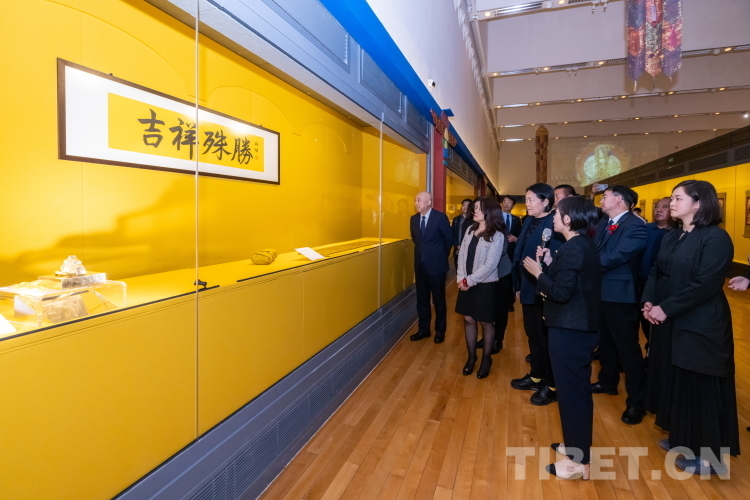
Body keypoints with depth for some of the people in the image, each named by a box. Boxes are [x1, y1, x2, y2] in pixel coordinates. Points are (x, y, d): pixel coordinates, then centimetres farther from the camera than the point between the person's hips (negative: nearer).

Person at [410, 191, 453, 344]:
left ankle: (440, 331, 22)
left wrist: (442, 255, 7)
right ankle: (423, 329, 25)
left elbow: (449, 239, -2)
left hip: (436, 264, -5)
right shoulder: (414, 219, 4)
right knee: (422, 299, 12)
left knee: (438, 299, 8)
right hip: (420, 264, 5)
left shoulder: (440, 217, -12)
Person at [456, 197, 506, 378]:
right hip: (466, 283, 6)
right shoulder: (470, 229, 6)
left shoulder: (497, 235, -13)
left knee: (486, 322, 8)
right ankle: (471, 356, 29)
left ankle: (486, 359, 26)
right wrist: (461, 278, -7)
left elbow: (490, 265, -18)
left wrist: (469, 281, -15)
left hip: (485, 285, -5)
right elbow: (462, 254, 4)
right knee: (468, 320, 13)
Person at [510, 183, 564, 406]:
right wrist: (519, 286, 11)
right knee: (533, 334, 20)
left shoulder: (554, 225, -19)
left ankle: (551, 385, 26)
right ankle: (536, 376, 38)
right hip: (529, 289, 8)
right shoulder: (529, 222, 7)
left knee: (546, 338, 7)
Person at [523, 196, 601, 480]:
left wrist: (538, 273, -13)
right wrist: (550, 264, 8)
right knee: (577, 389, 20)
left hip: (570, 331, -10)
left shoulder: (572, 248, -21)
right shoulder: (585, 245, 10)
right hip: (580, 327, 10)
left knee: (572, 391, 2)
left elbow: (561, 293, -24)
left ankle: (579, 462, 17)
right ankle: (575, 446, 37)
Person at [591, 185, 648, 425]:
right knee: (605, 342, 22)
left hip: (621, 295, -8)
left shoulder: (636, 226, -16)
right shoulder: (603, 224, 11)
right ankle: (608, 382, 41)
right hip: (600, 292, 8)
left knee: (627, 348, 2)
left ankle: (636, 402, 16)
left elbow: (614, 258, -25)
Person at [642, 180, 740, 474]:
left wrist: (665, 308, -19)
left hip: (701, 325, -7)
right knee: (676, 381, 16)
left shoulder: (715, 238, -14)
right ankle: (682, 438, 33)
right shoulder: (671, 237, 10)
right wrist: (649, 302, -7)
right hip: (670, 322, 7)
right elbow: (656, 272, 8)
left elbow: (705, 285, -21)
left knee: (700, 386, 4)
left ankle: (708, 455, 20)